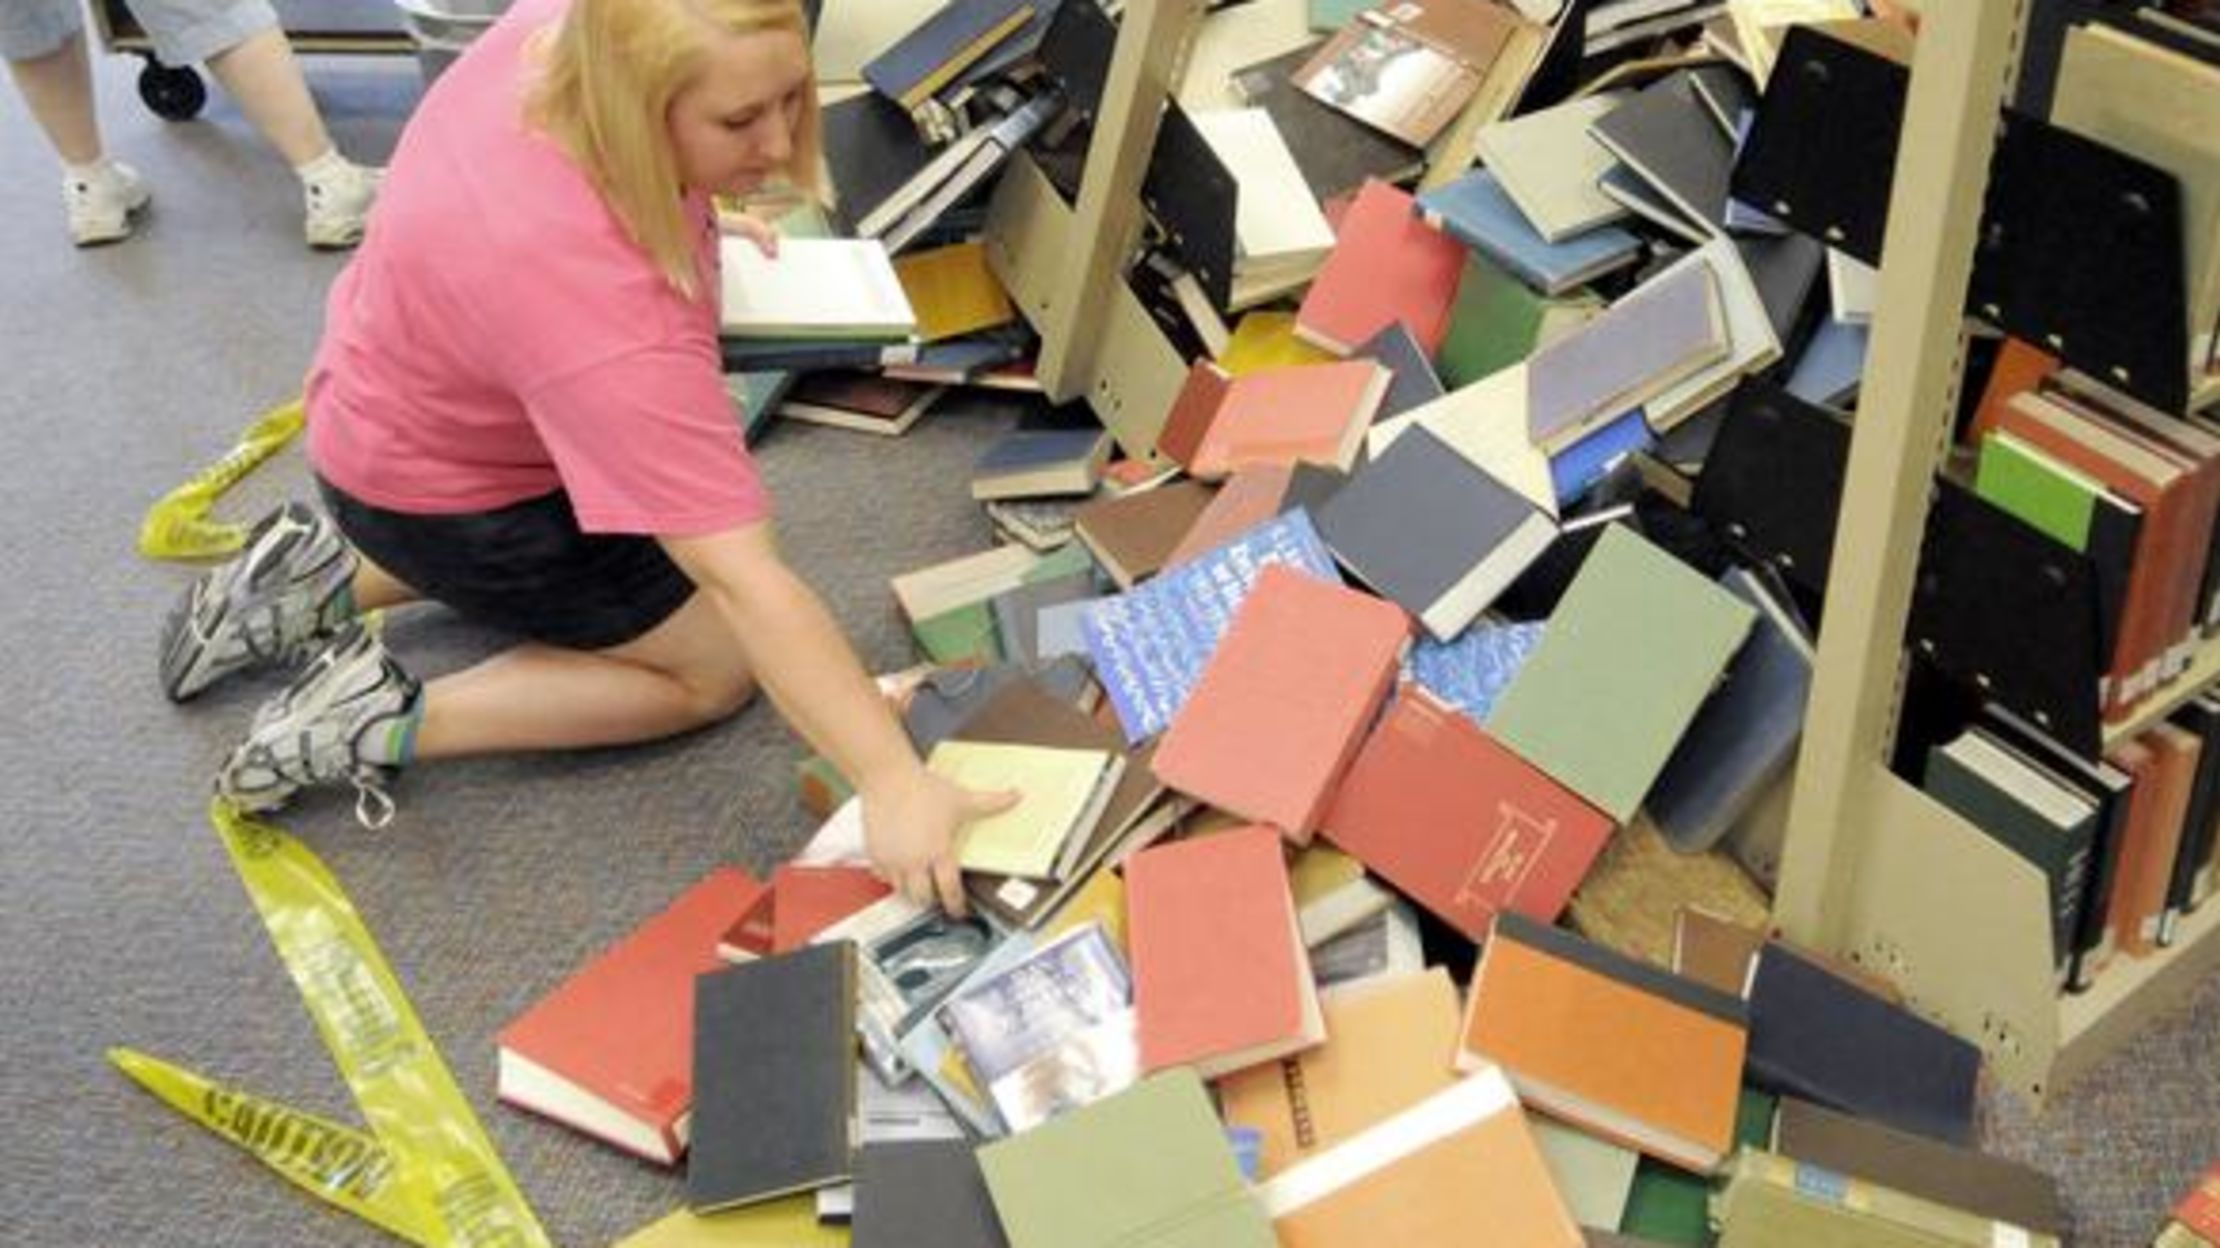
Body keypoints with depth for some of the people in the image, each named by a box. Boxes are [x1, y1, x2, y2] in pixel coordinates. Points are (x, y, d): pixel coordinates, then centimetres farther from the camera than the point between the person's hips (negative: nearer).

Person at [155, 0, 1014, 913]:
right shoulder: (601, 315, -43)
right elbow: (745, 582, -41)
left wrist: (687, 210, -1)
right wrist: (893, 781, -40)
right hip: (445, 498, -8)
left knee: (673, 533, 28)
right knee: (720, 666, 3)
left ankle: (334, 579, 22)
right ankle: (389, 721, -1)